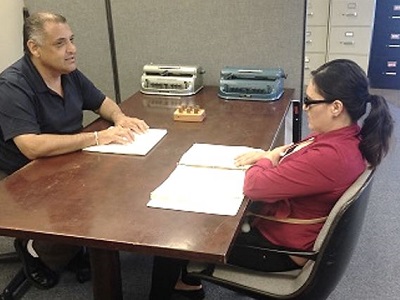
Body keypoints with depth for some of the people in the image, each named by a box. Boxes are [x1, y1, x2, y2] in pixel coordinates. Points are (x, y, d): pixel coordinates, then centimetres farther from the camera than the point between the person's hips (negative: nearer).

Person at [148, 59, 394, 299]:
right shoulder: (345, 137, -5)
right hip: (284, 222, 9)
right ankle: (188, 280, 34)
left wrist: (267, 159, -8)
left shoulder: (330, 157, -35)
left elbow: (255, 186, -30)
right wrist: (274, 154, -4)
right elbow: (304, 153, 16)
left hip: (281, 247, -9)